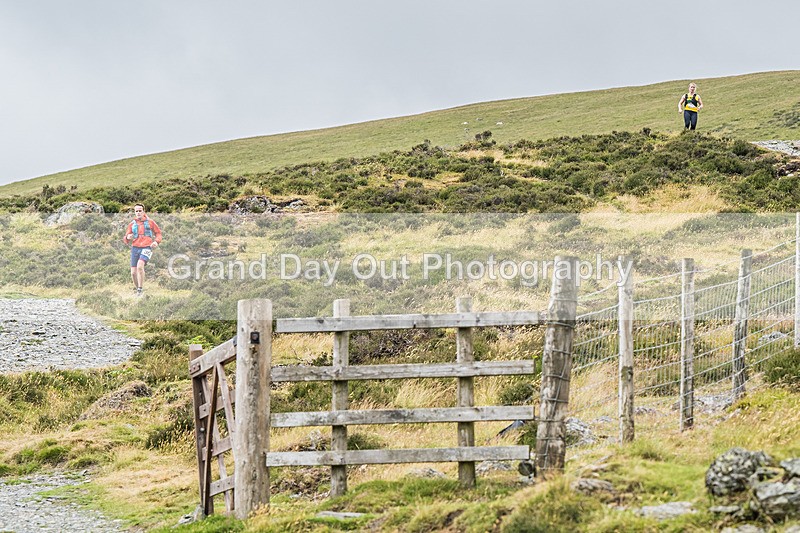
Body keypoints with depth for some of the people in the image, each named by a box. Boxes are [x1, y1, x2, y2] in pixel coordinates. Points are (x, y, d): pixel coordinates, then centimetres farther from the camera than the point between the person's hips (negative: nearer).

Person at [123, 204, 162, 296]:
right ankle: (137, 289, 18)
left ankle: (140, 289, -22)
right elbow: (126, 240, 12)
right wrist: (128, 237, -12)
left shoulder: (150, 222, 5)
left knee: (140, 266, -29)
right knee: (133, 273, -4)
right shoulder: (132, 224, 11)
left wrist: (157, 242, -4)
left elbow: (158, 233, 15)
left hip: (146, 248, -4)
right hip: (135, 249, 4)